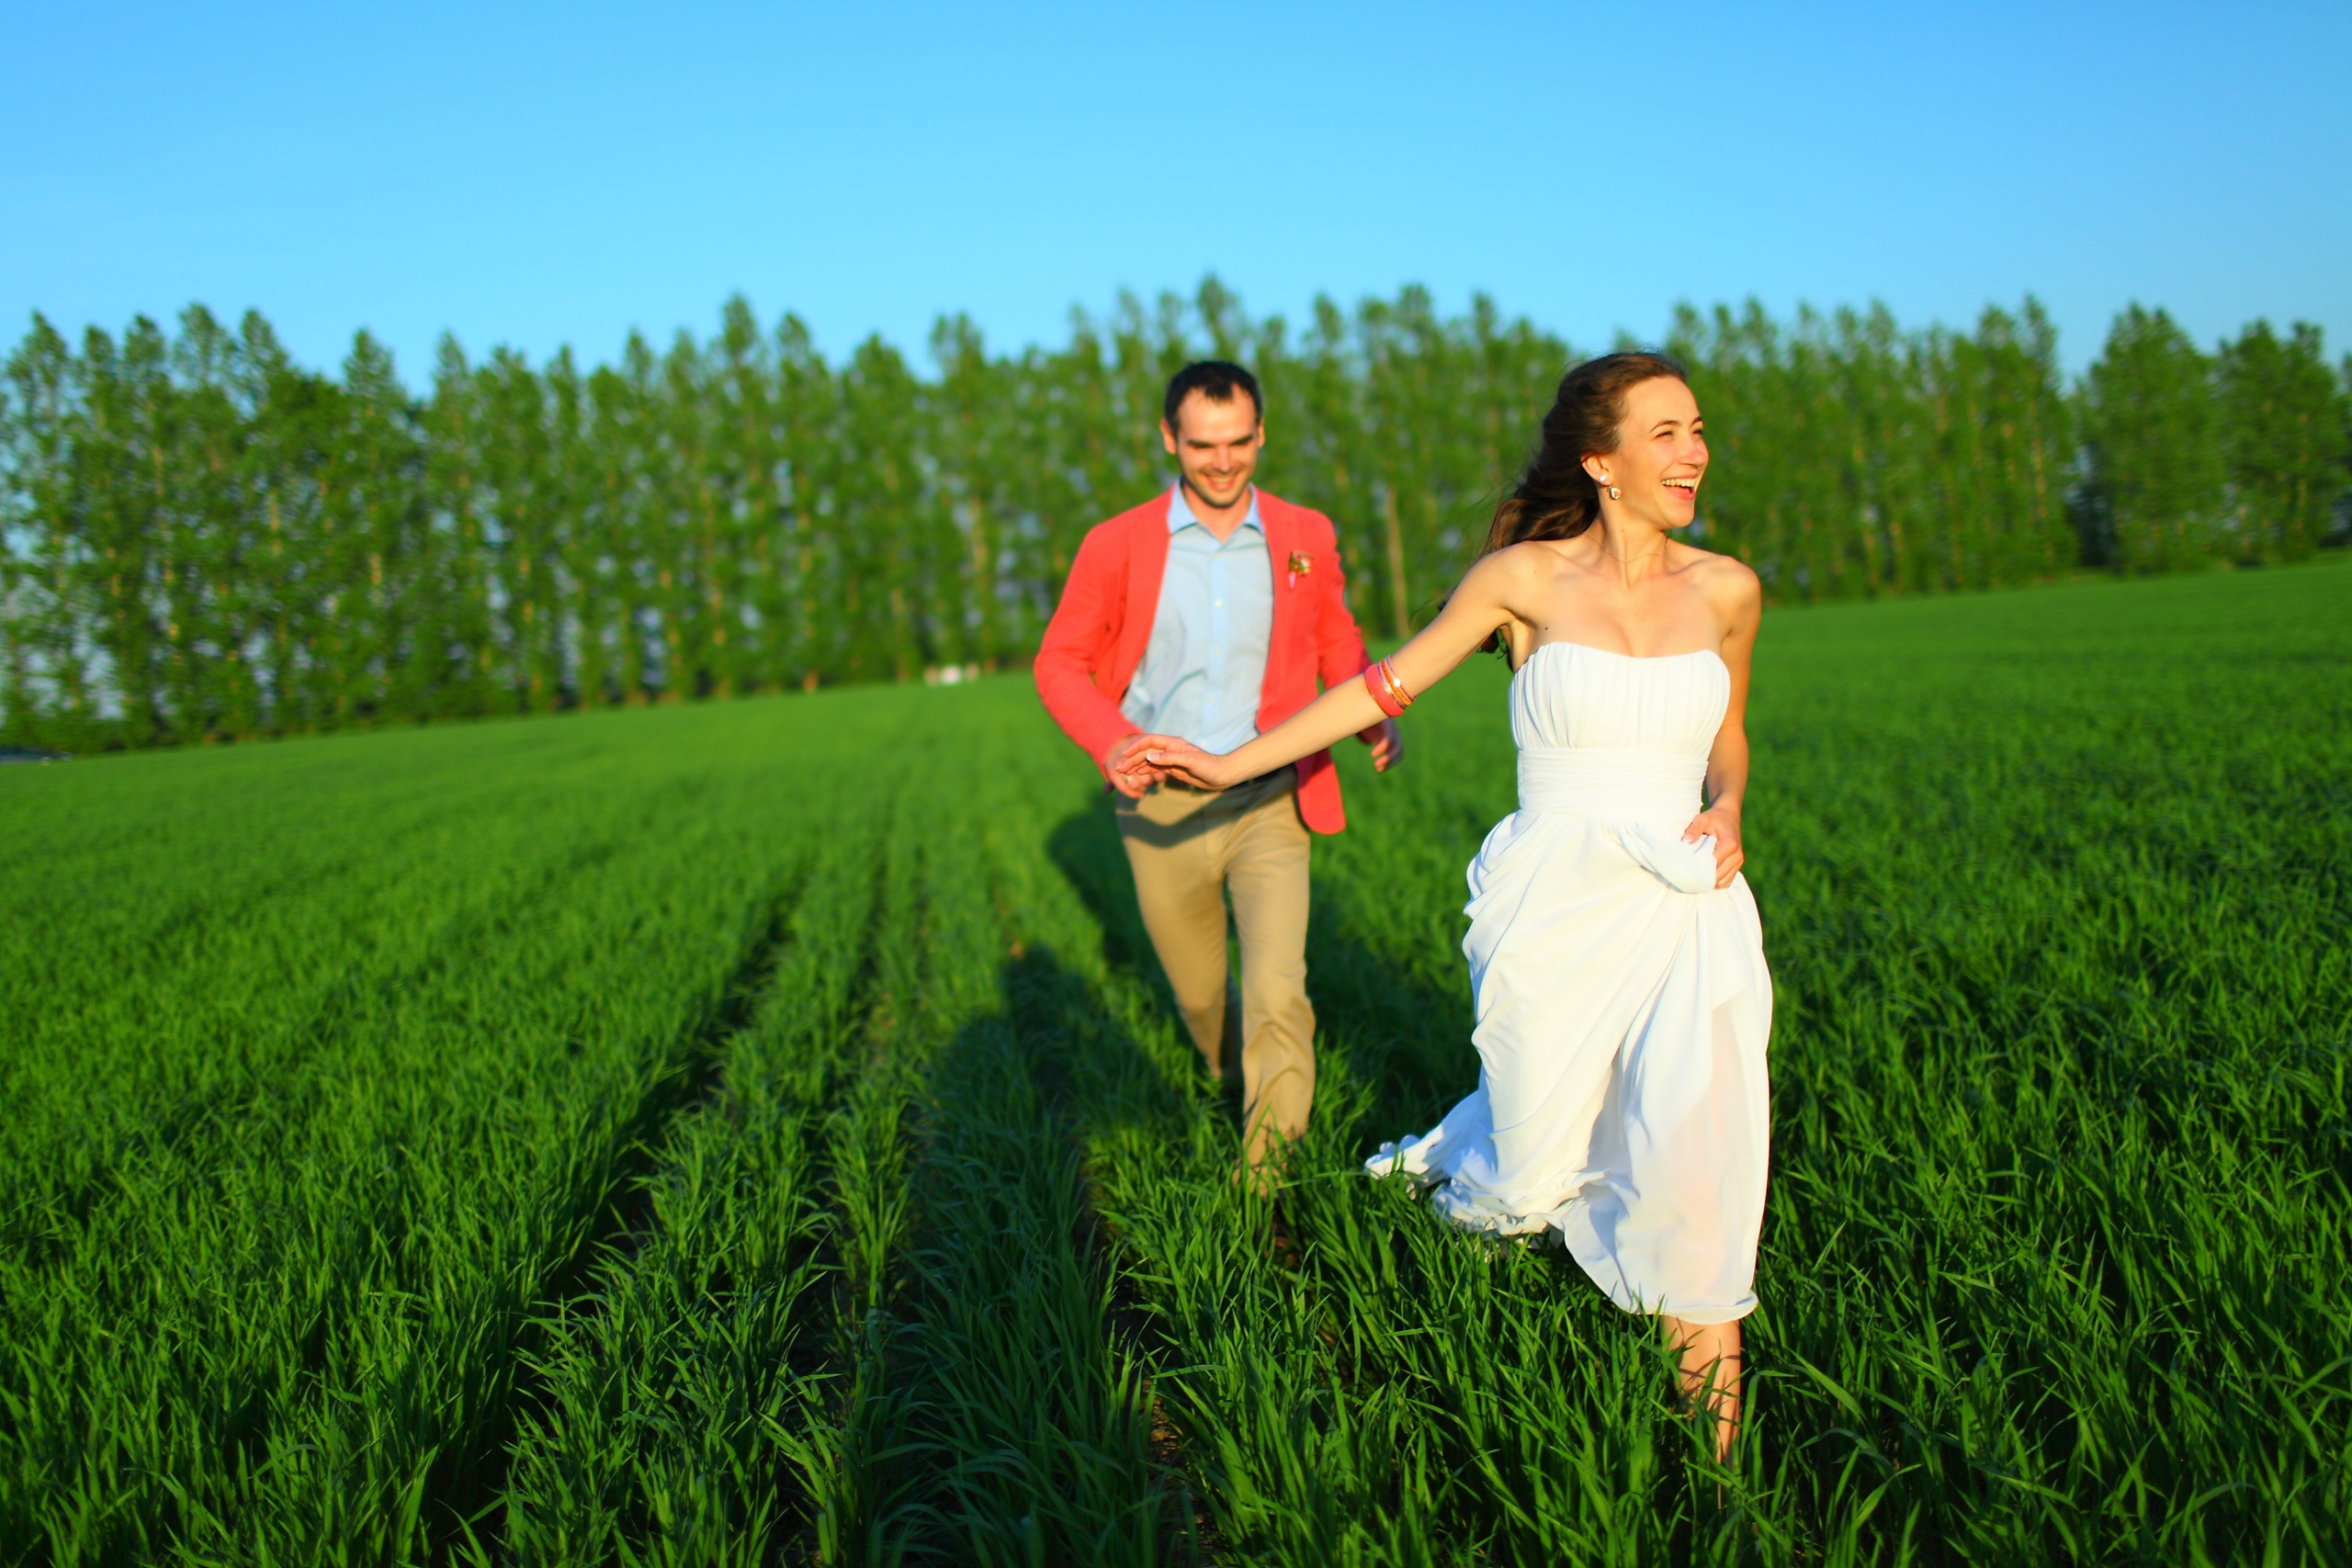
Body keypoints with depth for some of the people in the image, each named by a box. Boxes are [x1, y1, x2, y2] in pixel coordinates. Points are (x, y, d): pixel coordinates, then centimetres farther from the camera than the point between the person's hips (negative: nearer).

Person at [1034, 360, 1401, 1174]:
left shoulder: (1305, 537, 1)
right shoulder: (1117, 545, -3)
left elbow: (1338, 647, 14)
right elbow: (1059, 662, 1)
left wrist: (1374, 718, -8)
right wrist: (1110, 741, -19)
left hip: (1269, 801, -1)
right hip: (1162, 805, 1)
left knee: (1277, 992, -16)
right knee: (1198, 990, 17)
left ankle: (1270, 1170, -2)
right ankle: (1233, 1076, 49)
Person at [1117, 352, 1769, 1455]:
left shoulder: (1725, 590, 4)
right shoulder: (1525, 576, -4)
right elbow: (1387, 683, 2)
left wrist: (1727, 811, -3)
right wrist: (1230, 764, 1)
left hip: (1683, 909, 2)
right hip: (1556, 909, -2)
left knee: (1700, 1117, -18)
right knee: (1528, 1188, 5)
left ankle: (1706, 1363, 6)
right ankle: (1446, 1157, 43)